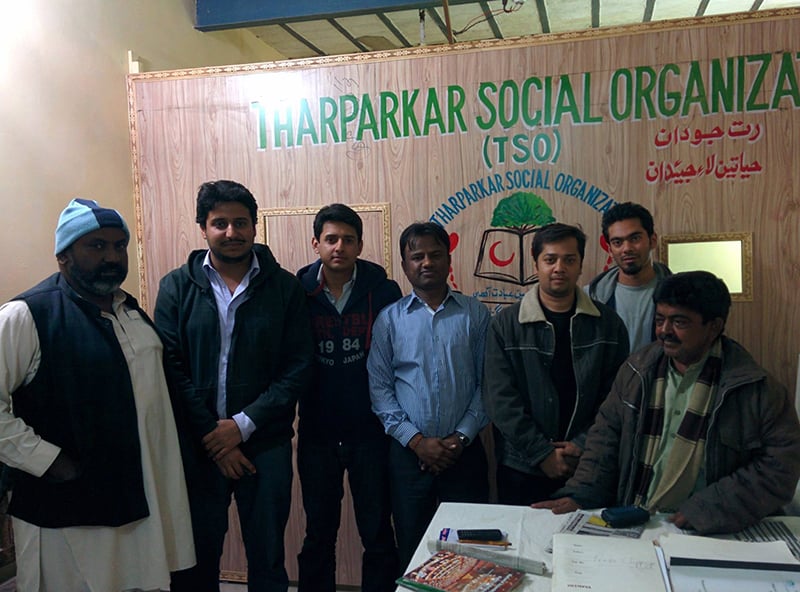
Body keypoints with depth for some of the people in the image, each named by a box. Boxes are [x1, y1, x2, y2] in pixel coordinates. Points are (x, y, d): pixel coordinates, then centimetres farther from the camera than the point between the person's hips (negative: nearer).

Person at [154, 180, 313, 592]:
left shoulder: (284, 287, -1)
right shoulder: (177, 287, 0)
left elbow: (298, 368, -4)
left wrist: (242, 425, -12)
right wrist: (211, 436, -10)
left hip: (265, 445, 0)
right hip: (197, 446, 0)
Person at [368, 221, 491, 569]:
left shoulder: (475, 314, 3)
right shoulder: (389, 319, 3)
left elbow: (487, 382, 1)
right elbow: (379, 387, -1)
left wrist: (461, 437, -9)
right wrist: (416, 440, -9)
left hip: (464, 452, 0)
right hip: (408, 453, 0)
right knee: (412, 552, 12)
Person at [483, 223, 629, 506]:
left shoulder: (608, 323, 2)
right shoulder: (506, 324, -3)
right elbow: (501, 399, -7)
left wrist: (583, 445, -10)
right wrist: (542, 453, -11)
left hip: (589, 466, 1)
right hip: (522, 469, -1)